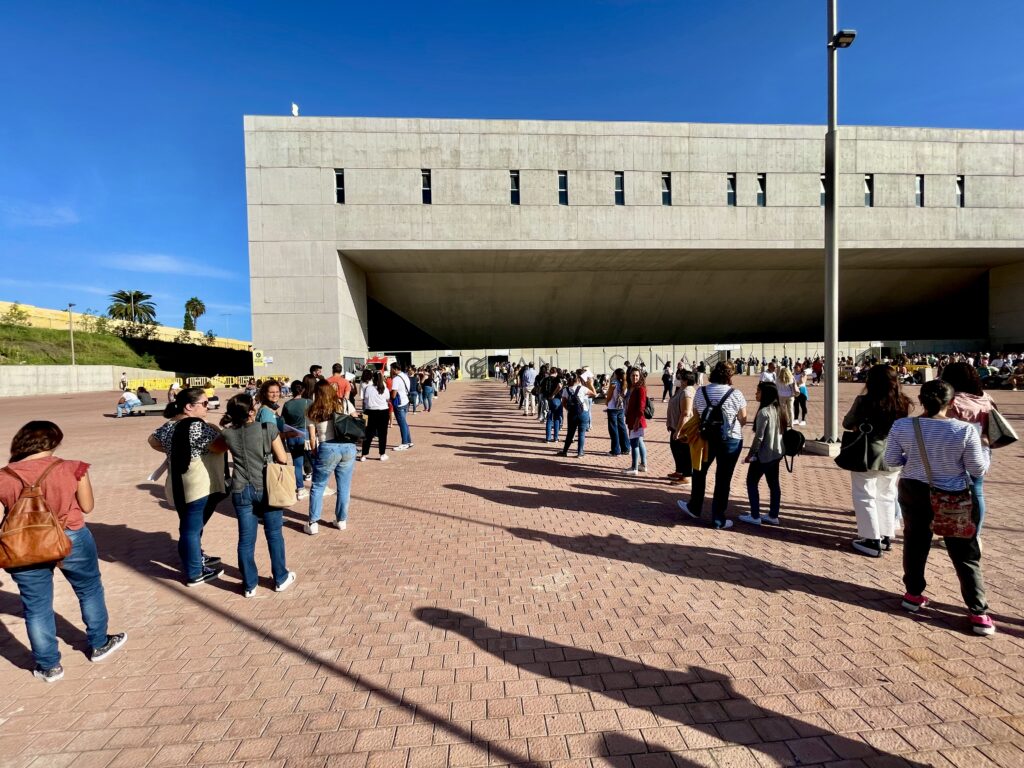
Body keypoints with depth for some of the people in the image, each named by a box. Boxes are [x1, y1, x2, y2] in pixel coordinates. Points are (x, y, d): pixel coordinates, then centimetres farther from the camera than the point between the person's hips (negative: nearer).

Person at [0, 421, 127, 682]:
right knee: (90, 591, 20)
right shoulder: (71, 468, -14)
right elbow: (87, 506, -5)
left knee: (36, 607, 17)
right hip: (71, 540, -1)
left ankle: (49, 666, 28)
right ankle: (99, 645, 36)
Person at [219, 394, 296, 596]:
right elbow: (283, 459, -9)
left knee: (246, 539, 11)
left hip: (241, 491, 3)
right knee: (274, 535, 12)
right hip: (267, 488, -2)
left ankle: (249, 585, 23)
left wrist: (229, 421, 14)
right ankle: (281, 579, 26)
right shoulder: (268, 428, -15)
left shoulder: (228, 434, -5)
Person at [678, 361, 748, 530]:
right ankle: (718, 519, 16)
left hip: (706, 438, 2)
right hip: (730, 440, -2)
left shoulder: (700, 392, -3)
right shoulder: (736, 394, -10)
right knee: (723, 479, 7)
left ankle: (695, 509, 32)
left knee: (700, 472, 21)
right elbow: (743, 421, -2)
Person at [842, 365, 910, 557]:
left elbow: (847, 424, -4)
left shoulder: (864, 401, -16)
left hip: (868, 456, -5)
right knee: (886, 497, 18)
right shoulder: (903, 403, -2)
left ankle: (872, 541, 8)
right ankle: (886, 537, 28)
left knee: (865, 497, 6)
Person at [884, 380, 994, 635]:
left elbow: (891, 461, -5)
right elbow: (978, 470, -10)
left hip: (913, 492, 2)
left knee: (915, 542, 18)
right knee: (965, 554, 11)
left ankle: (913, 595, 31)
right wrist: (984, 447, 8)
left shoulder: (902, 427, -13)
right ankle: (979, 614, 18)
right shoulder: (965, 430, -18)